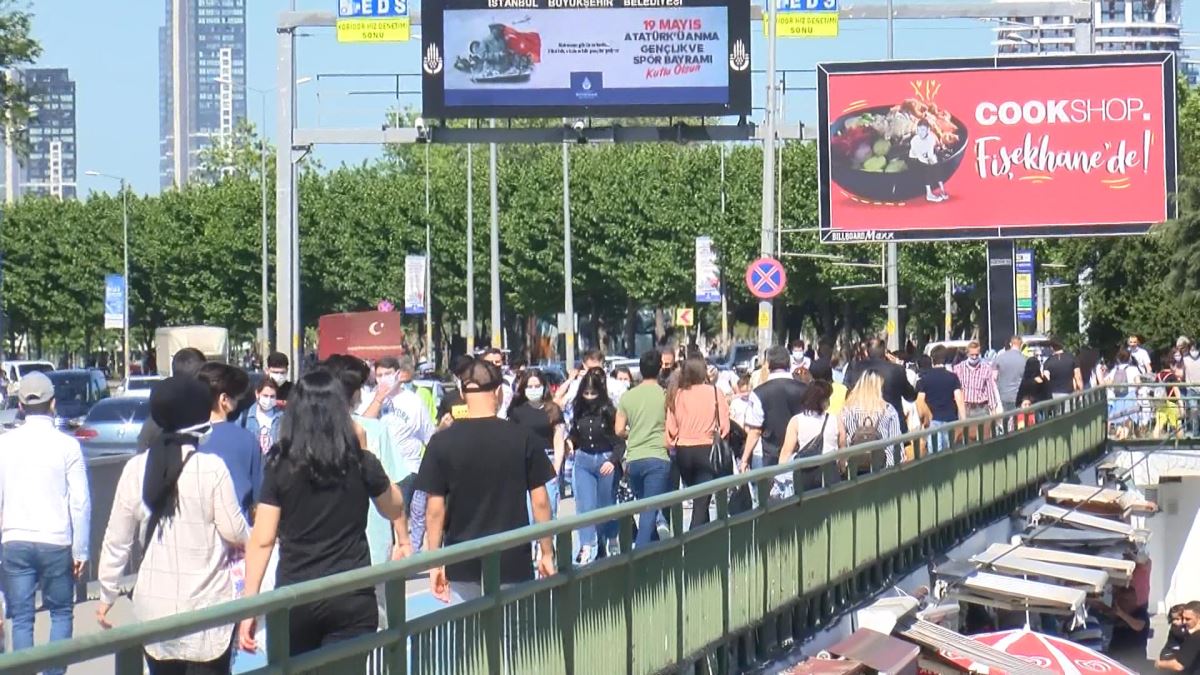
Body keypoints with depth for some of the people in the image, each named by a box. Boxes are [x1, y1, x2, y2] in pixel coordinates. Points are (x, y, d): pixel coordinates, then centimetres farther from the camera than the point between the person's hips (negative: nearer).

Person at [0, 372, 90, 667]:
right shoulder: (67, 446, -6)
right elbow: (80, 502, -7)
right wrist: (80, 550, 1)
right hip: (56, 543, -1)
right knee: (61, 613, 13)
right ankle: (55, 669, 6)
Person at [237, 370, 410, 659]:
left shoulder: (279, 467, -3)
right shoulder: (361, 464, -2)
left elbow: (262, 541, -4)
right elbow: (394, 507, 17)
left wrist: (249, 604, 0)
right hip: (352, 598, -1)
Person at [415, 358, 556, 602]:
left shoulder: (442, 442, -5)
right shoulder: (524, 438, -5)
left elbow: (435, 508, -4)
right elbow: (540, 501, -2)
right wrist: (547, 553, 9)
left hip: (462, 564, 1)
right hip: (513, 562, 0)